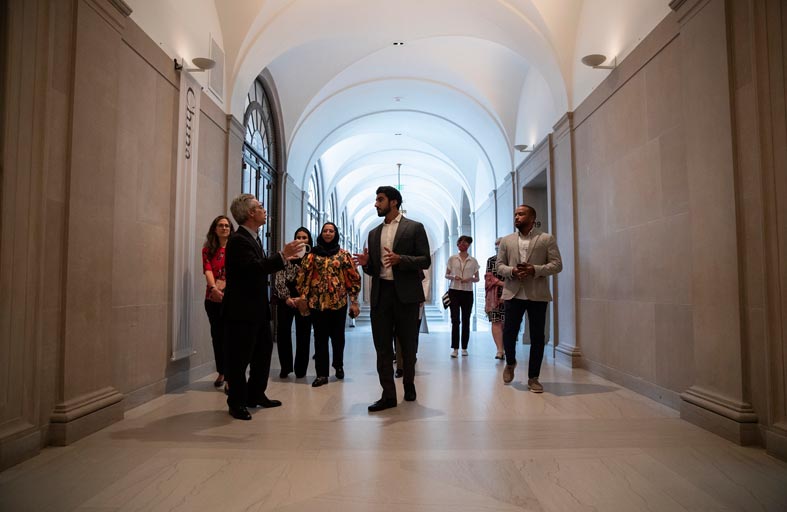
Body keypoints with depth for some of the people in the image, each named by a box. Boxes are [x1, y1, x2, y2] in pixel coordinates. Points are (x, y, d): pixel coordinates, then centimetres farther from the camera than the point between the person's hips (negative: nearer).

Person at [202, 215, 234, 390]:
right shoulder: (208, 249, 9)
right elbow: (207, 270, -6)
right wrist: (214, 288, -24)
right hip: (213, 298, 3)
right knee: (217, 335, 9)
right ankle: (221, 372, 21)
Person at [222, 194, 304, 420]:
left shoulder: (253, 238, 14)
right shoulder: (238, 240, -18)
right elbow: (256, 267, -30)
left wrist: (283, 258, 13)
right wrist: (282, 255, -28)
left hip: (257, 310, 10)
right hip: (241, 311, -10)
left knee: (264, 351, 17)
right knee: (240, 357, 2)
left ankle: (255, 395, 30)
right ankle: (237, 403, 16)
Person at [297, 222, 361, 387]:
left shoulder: (344, 255, 3)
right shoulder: (312, 254, 5)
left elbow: (353, 278, 2)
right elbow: (303, 276, 3)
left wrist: (354, 301, -3)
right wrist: (303, 298, -5)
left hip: (339, 302, 0)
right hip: (317, 302, 0)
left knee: (338, 336, 10)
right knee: (320, 338, 2)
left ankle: (339, 365, 34)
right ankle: (322, 374, 8)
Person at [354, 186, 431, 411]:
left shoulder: (414, 228, 2)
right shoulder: (374, 233, 16)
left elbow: (425, 260, -5)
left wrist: (400, 259, -19)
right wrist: (366, 263, -5)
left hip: (405, 293, -4)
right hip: (380, 294, 4)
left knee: (408, 344, 8)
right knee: (382, 346, 2)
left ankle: (409, 385, 30)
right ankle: (388, 395, 8)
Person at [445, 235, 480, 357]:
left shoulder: (473, 261, 7)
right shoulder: (452, 259, 7)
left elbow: (477, 278, 10)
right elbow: (446, 275, 10)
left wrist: (470, 279, -11)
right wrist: (453, 277, -11)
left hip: (468, 292, 1)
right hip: (454, 291, -1)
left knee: (466, 320, 5)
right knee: (455, 320, -5)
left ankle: (464, 348, 13)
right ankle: (455, 348, -3)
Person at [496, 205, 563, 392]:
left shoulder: (547, 239, 5)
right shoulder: (506, 241, 13)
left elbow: (557, 264, 0)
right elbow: (499, 265, 11)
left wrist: (534, 270, -15)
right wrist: (512, 271, -11)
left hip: (537, 294, -1)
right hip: (513, 293, 2)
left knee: (537, 337, 2)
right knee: (508, 333, 0)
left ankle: (533, 378, 15)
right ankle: (510, 363, 30)